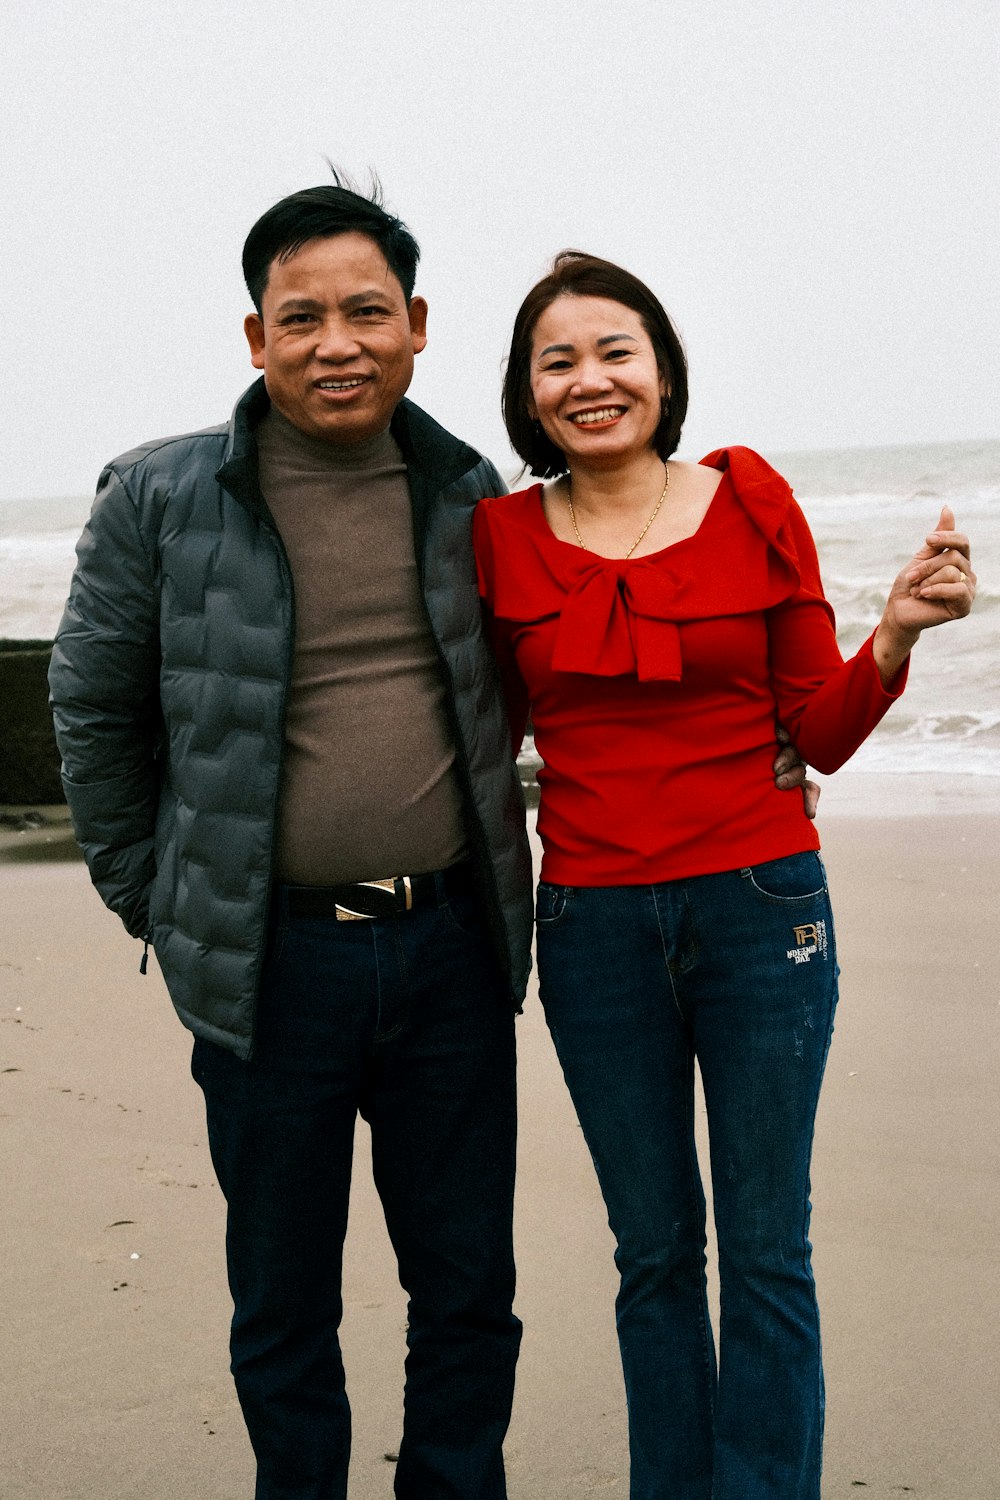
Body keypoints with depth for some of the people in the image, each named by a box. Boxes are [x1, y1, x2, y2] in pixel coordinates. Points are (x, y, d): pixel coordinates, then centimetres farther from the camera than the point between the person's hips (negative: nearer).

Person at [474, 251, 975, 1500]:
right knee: (654, 1247, 12)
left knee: (766, 1249, 3)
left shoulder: (753, 505, -1)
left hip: (762, 908, -1)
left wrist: (897, 634, -14)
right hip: (592, 922, 1)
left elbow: (822, 733, 0)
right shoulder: (501, 535, 2)